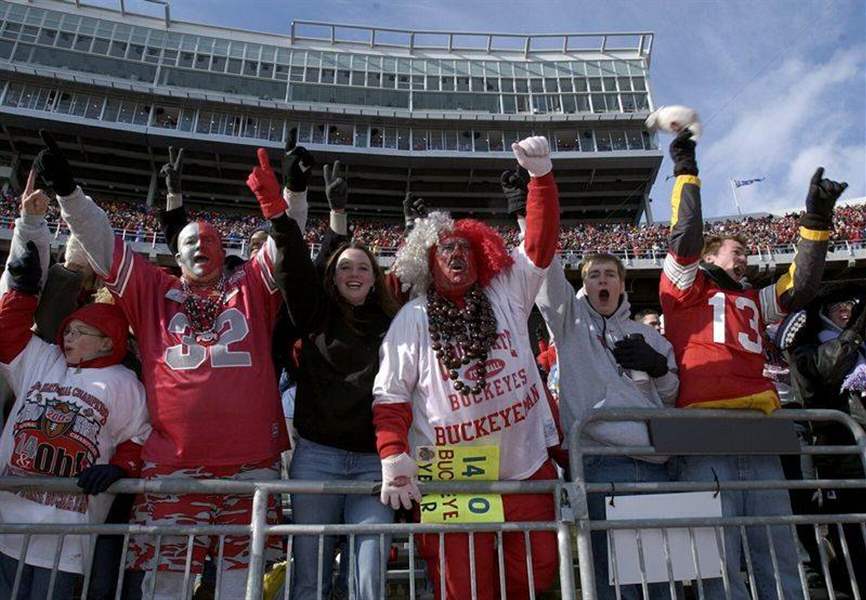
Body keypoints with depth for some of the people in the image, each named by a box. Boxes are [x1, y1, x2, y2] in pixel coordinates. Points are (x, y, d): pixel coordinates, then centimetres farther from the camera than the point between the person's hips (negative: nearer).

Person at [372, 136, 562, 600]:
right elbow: (390, 396, 0)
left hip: (526, 469, 2)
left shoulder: (507, 293, 6)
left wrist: (540, 175, -13)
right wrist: (393, 458, -12)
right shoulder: (411, 320, 2)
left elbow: (540, 242, -3)